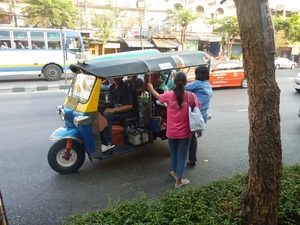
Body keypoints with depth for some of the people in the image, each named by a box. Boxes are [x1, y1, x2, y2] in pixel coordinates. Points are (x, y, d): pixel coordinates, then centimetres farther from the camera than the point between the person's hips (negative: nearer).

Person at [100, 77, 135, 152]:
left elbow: (129, 106, -21)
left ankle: (107, 143, -24)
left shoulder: (125, 88, -14)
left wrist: (114, 110, -24)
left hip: (126, 112, -7)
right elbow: (110, 102, 16)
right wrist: (108, 108, -6)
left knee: (106, 116, -30)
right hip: (114, 111, 7)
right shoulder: (112, 87, 10)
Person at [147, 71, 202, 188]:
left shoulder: (169, 95, -9)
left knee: (173, 153, 22)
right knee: (182, 155, 11)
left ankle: (175, 173, 44)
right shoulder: (191, 96, -12)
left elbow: (158, 96, 13)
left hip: (171, 132, 2)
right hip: (185, 133, -2)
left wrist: (151, 88, 33)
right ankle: (179, 180, 21)